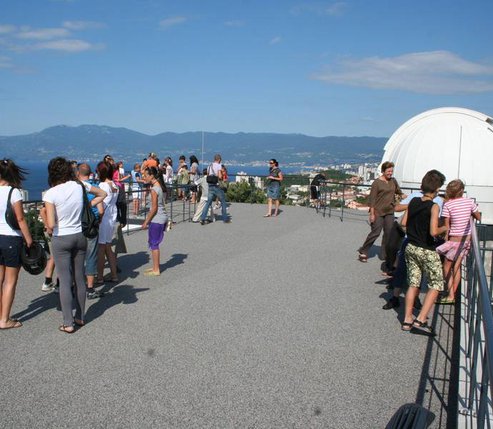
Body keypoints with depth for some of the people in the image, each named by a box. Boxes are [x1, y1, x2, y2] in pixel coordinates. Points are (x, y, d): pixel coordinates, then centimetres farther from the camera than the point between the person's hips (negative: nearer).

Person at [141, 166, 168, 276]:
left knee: (154, 244, 1)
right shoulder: (161, 186, 8)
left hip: (156, 219, -9)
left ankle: (156, 270, 9)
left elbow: (154, 208, -20)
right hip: (163, 217, 9)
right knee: (154, 243, 18)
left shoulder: (154, 189, -18)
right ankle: (156, 267, 27)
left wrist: (146, 222, -12)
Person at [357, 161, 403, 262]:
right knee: (375, 232, -5)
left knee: (389, 233, 6)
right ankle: (363, 252, 9)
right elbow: (372, 199, -12)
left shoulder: (393, 181, 8)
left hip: (389, 212, 6)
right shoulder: (377, 182, -10)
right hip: (378, 212, -6)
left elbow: (398, 191, 27)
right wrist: (372, 214, -15)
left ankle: (385, 254, 17)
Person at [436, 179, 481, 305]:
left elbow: (446, 226, -11)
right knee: (456, 266, 13)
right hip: (467, 239, 5)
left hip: (455, 240, -5)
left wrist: (446, 241, -1)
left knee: (447, 266, 9)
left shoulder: (447, 205, -14)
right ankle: (452, 294, 18)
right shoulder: (469, 202, -3)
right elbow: (478, 217, 9)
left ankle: (450, 295, 3)